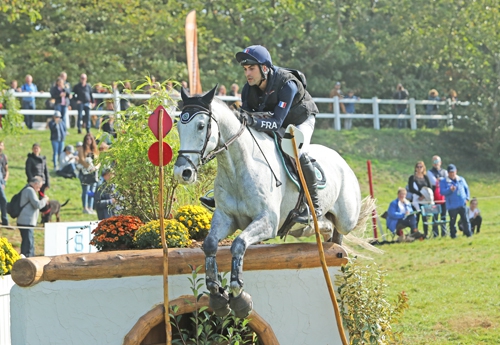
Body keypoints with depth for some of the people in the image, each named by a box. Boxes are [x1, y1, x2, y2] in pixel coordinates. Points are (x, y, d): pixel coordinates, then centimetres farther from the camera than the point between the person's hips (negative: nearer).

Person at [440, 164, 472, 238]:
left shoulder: (461, 179, 12)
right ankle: (453, 234, 9)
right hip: (452, 206, -2)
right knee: (452, 221, 1)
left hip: (462, 204, 2)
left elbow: (466, 189, 20)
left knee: (465, 219, 0)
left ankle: (468, 233, 5)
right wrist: (450, 190, -25)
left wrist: (467, 198, 7)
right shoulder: (443, 181, 2)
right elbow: (442, 192, -8)